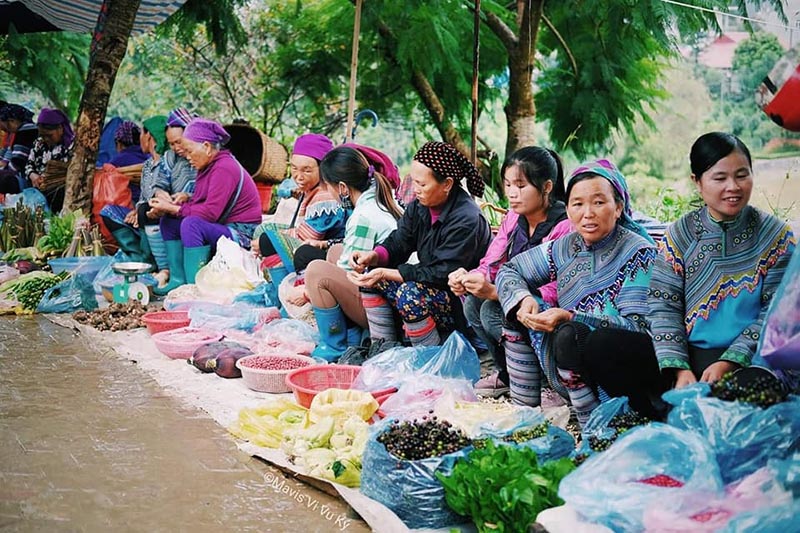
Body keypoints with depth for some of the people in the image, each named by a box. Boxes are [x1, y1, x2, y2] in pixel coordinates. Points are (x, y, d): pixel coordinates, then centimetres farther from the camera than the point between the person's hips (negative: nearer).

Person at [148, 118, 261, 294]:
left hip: (242, 236, -11)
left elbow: (210, 212, -24)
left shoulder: (224, 168, -18)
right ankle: (178, 280, 2)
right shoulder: (209, 166, 12)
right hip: (222, 228, 11)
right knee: (169, 221, 8)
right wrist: (169, 205, -6)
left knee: (191, 224, -31)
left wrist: (174, 209, -17)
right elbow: (197, 203, 9)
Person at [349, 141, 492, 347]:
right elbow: (398, 243, 3)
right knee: (370, 275, -2)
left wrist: (386, 274, -29)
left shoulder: (466, 220, -24)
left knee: (410, 293, -33)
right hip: (430, 289, 9)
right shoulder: (419, 207, 1)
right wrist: (373, 256, -21)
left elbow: (443, 274, -27)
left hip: (464, 306, -9)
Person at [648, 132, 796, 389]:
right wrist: (679, 368, -16)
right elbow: (664, 307, -2)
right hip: (691, 355, 2)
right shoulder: (678, 236, 3)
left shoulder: (776, 235, 1)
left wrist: (730, 362, -17)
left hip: (750, 358, -2)